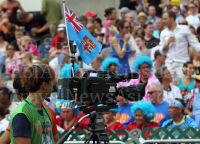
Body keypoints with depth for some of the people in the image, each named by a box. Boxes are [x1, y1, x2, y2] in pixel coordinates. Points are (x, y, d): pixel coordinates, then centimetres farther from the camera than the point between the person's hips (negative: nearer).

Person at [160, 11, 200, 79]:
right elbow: (162, 51, 14)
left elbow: (194, 44, -2)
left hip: (182, 63, -4)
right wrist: (167, 43, -4)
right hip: (169, 64, 4)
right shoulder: (163, 33, 14)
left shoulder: (184, 29, 2)